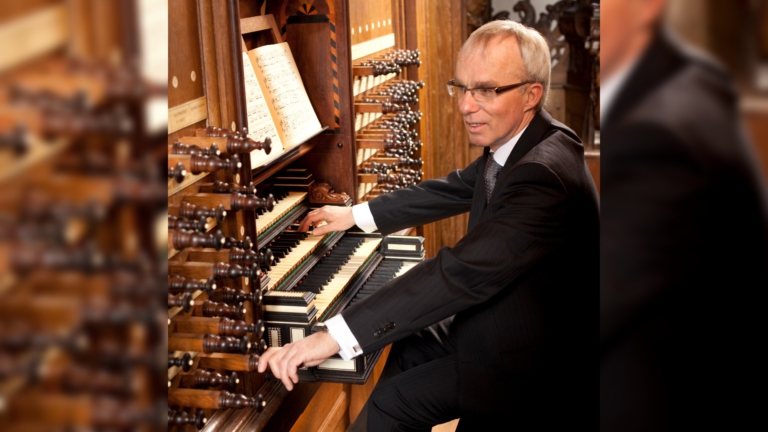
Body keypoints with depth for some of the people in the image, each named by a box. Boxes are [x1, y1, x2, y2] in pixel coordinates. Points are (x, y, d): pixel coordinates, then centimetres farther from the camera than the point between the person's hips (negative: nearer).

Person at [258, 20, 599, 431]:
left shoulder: (544, 173, -33)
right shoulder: (516, 143, -1)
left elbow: (461, 273, -40)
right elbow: (453, 188, 14)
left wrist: (335, 336, -40)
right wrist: (355, 214, 21)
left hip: (531, 364, -9)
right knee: (404, 350, 16)